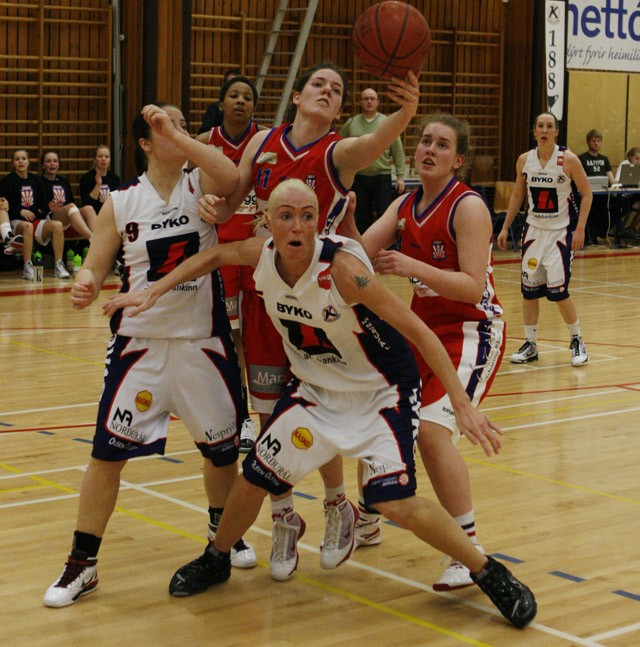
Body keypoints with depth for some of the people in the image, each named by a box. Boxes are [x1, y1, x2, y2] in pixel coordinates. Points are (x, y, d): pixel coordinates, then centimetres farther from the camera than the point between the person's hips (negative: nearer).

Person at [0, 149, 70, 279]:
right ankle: (27, 268, -38)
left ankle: (58, 266, -27)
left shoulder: (35, 179, 18)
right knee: (28, 226, -40)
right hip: (16, 221, -4)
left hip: (37, 219, 4)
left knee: (57, 225, -26)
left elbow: (42, 203, 17)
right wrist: (20, 211, -21)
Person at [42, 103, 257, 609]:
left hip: (204, 340, 1)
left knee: (222, 447, 14)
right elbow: (95, 267, 2)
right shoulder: (122, 202, -1)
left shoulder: (202, 187, -2)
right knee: (108, 450, -4)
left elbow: (231, 178, -25)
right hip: (141, 341, -1)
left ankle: (224, 530, 41)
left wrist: (178, 136, -25)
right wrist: (86, 285, -21)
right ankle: (82, 564, 7)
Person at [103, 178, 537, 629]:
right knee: (254, 479, 9)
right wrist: (154, 292, 5)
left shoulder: (341, 267, -31)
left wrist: (462, 405, -33)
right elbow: (214, 256, 10)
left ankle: (489, 574, 3)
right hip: (315, 389, 6)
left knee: (397, 504, -19)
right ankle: (216, 560, 37)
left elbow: (419, 331, -29)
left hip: (382, 392, -5)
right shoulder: (262, 256, -14)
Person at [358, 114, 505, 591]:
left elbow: (472, 287, -24)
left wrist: (413, 266, -34)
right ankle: (367, 521, 34)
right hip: (423, 327, 8)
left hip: (471, 332, -8)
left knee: (433, 429, -24)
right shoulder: (405, 206, 6)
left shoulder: (468, 207, -15)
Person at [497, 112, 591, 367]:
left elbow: (586, 194, -6)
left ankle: (577, 341, 10)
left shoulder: (568, 160, -12)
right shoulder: (524, 160, 0)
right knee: (529, 288, 3)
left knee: (557, 289, -11)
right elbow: (517, 195, 12)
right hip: (534, 229, 4)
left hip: (561, 231, -4)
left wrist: (580, 229, -14)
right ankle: (530, 345, 16)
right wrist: (505, 228, 8)